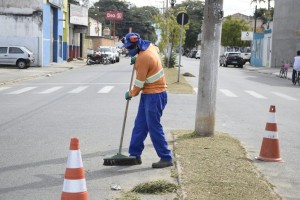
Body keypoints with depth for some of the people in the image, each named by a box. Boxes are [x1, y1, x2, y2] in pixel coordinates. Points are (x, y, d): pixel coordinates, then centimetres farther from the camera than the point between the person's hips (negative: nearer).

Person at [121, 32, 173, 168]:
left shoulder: (143, 58, -23)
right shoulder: (149, 46, 4)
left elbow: (139, 83, -17)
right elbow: (157, 49, 31)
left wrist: (131, 94, 2)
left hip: (154, 96, -10)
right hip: (148, 94, 10)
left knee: (154, 128, -6)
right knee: (139, 125, 11)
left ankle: (166, 158, 1)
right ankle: (135, 155, 16)